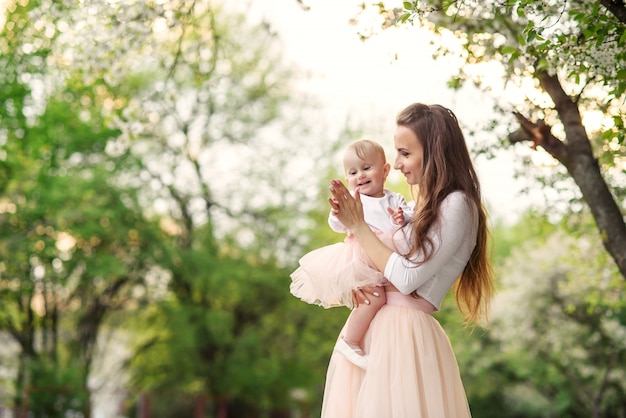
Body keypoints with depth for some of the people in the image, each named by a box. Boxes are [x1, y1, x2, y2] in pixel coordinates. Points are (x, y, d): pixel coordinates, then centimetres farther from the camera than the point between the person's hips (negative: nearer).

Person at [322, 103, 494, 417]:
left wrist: (358, 226, -11)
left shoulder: (456, 205, -13)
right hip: (377, 327, 8)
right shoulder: (426, 203, 14)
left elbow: (407, 278, -18)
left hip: (405, 331, -8)